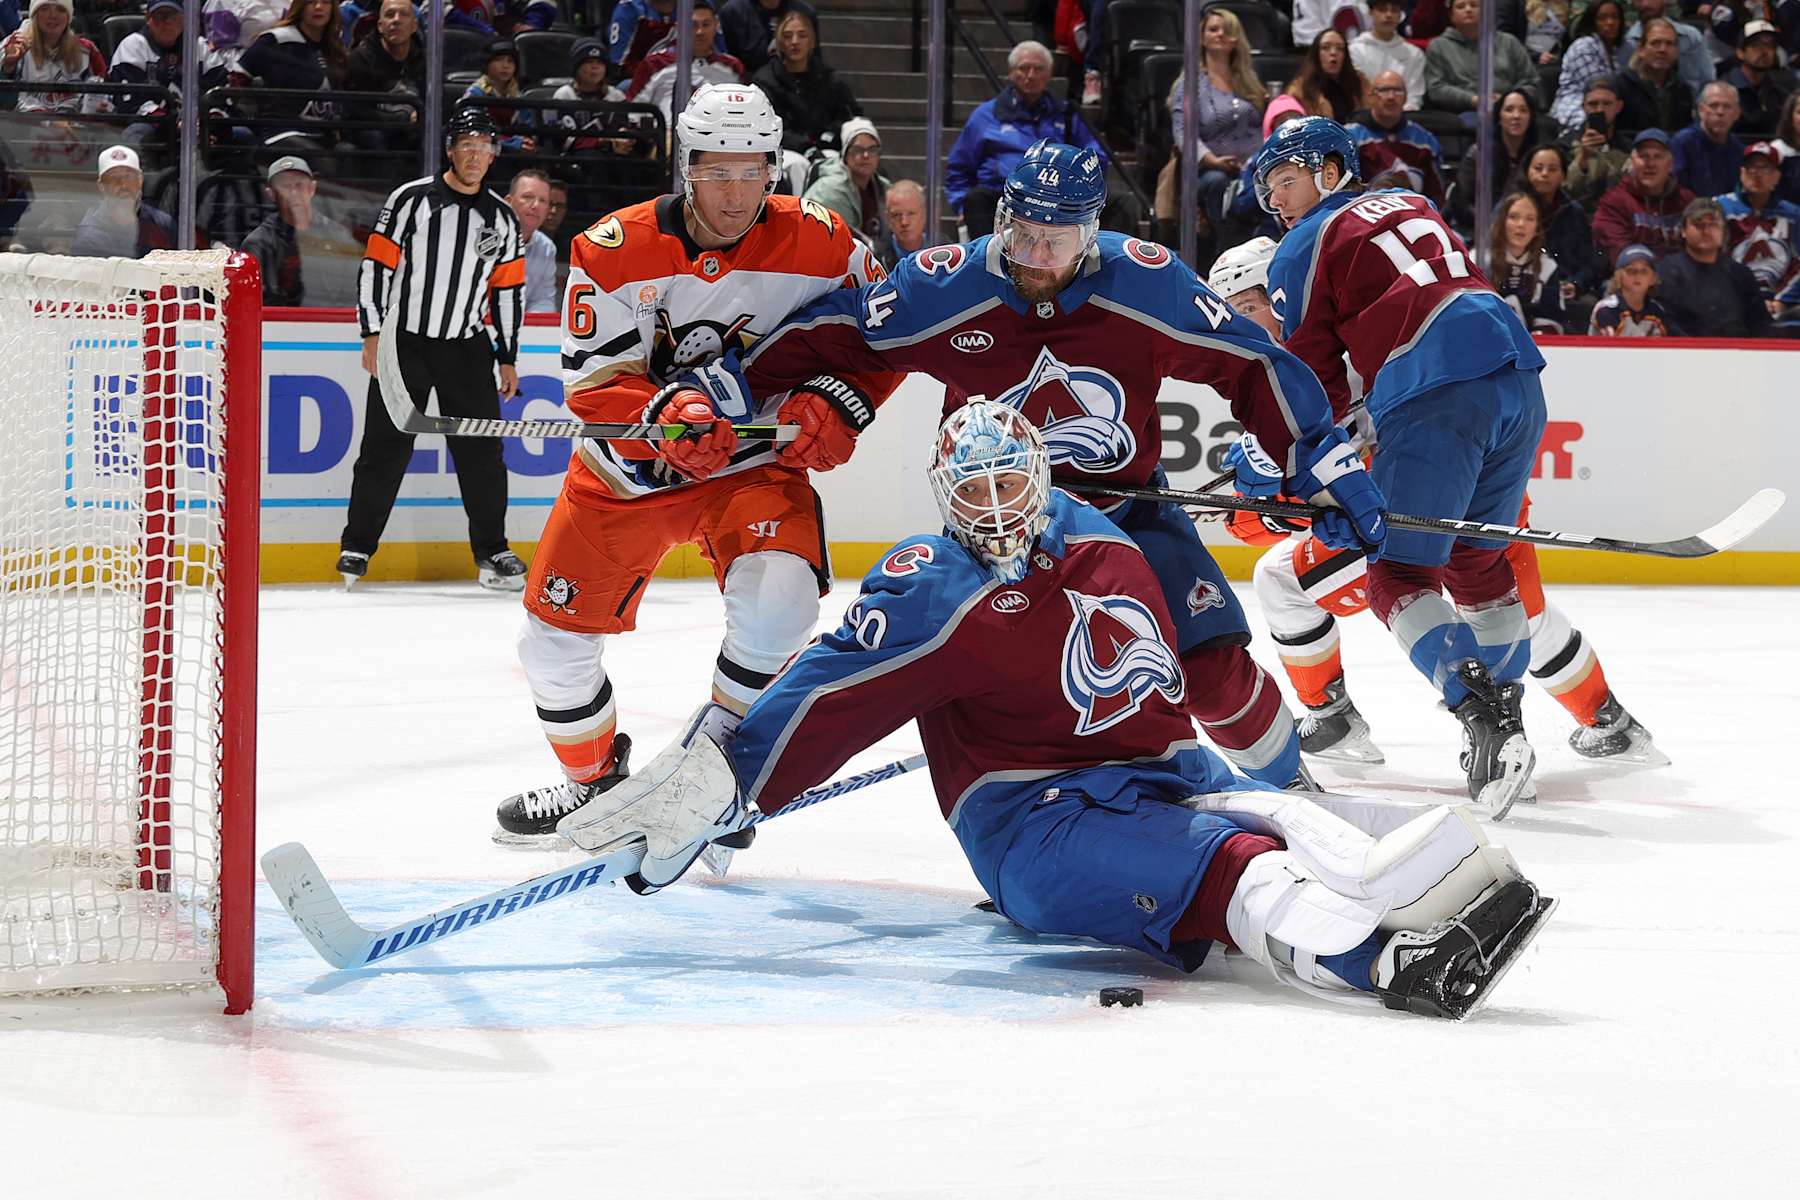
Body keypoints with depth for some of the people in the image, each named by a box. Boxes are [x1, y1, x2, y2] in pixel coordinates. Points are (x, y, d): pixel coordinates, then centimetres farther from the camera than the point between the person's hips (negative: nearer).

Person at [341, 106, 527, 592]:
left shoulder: (501, 218, 8)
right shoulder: (410, 200, -5)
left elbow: (506, 291, 13)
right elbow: (376, 266, -5)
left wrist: (508, 358, 12)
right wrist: (372, 335, -10)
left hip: (467, 347, 3)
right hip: (404, 342, -3)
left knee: (481, 450, 1)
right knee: (386, 448, -1)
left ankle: (492, 551, 11)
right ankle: (356, 547, 8)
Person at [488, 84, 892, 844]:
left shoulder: (820, 245, -12)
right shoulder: (615, 251, -15)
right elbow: (592, 385, -16)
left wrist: (830, 400, -20)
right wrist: (666, 412, -36)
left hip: (756, 462, -1)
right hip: (629, 467, 1)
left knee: (777, 600, -29)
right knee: (553, 638, 4)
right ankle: (593, 776, 34)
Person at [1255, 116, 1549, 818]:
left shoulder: (1305, 249, 10)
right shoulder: (1413, 206, 30)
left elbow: (1312, 380, 7)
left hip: (1433, 397, -7)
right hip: (1517, 375, 7)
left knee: (1399, 574, -4)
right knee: (1478, 560, 22)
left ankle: (1483, 717, -23)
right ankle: (1504, 720, 22)